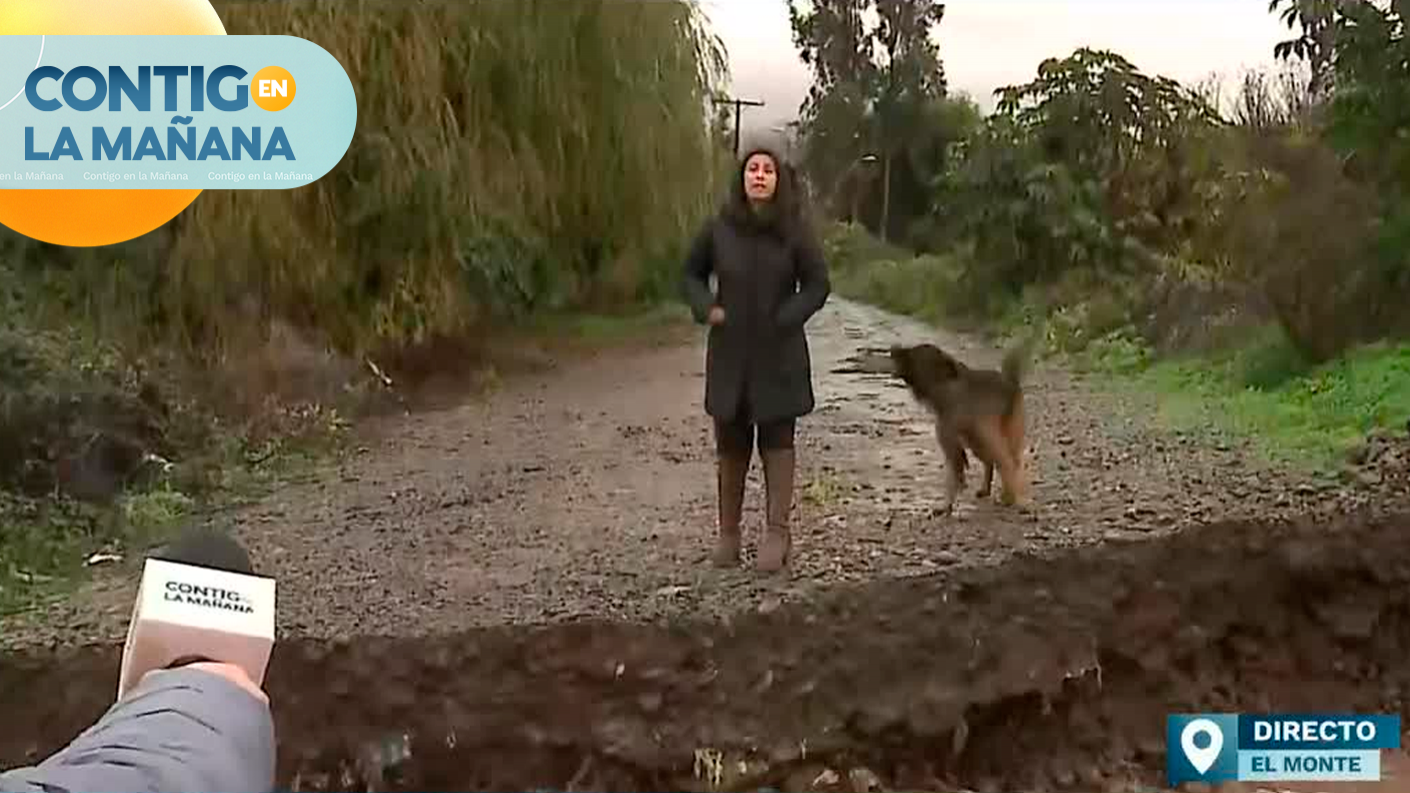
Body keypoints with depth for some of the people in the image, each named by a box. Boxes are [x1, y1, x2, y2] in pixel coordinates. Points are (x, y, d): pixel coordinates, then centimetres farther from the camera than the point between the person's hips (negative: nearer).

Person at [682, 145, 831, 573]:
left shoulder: (794, 230, -6)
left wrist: (785, 318, -13)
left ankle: (778, 531, 10)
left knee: (777, 440, 4)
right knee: (730, 443, 8)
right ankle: (728, 532, 19)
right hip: (730, 351, 2)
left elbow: (818, 285, -1)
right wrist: (707, 308, -5)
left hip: (778, 353, -2)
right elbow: (692, 273, 11)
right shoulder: (719, 228, -1)